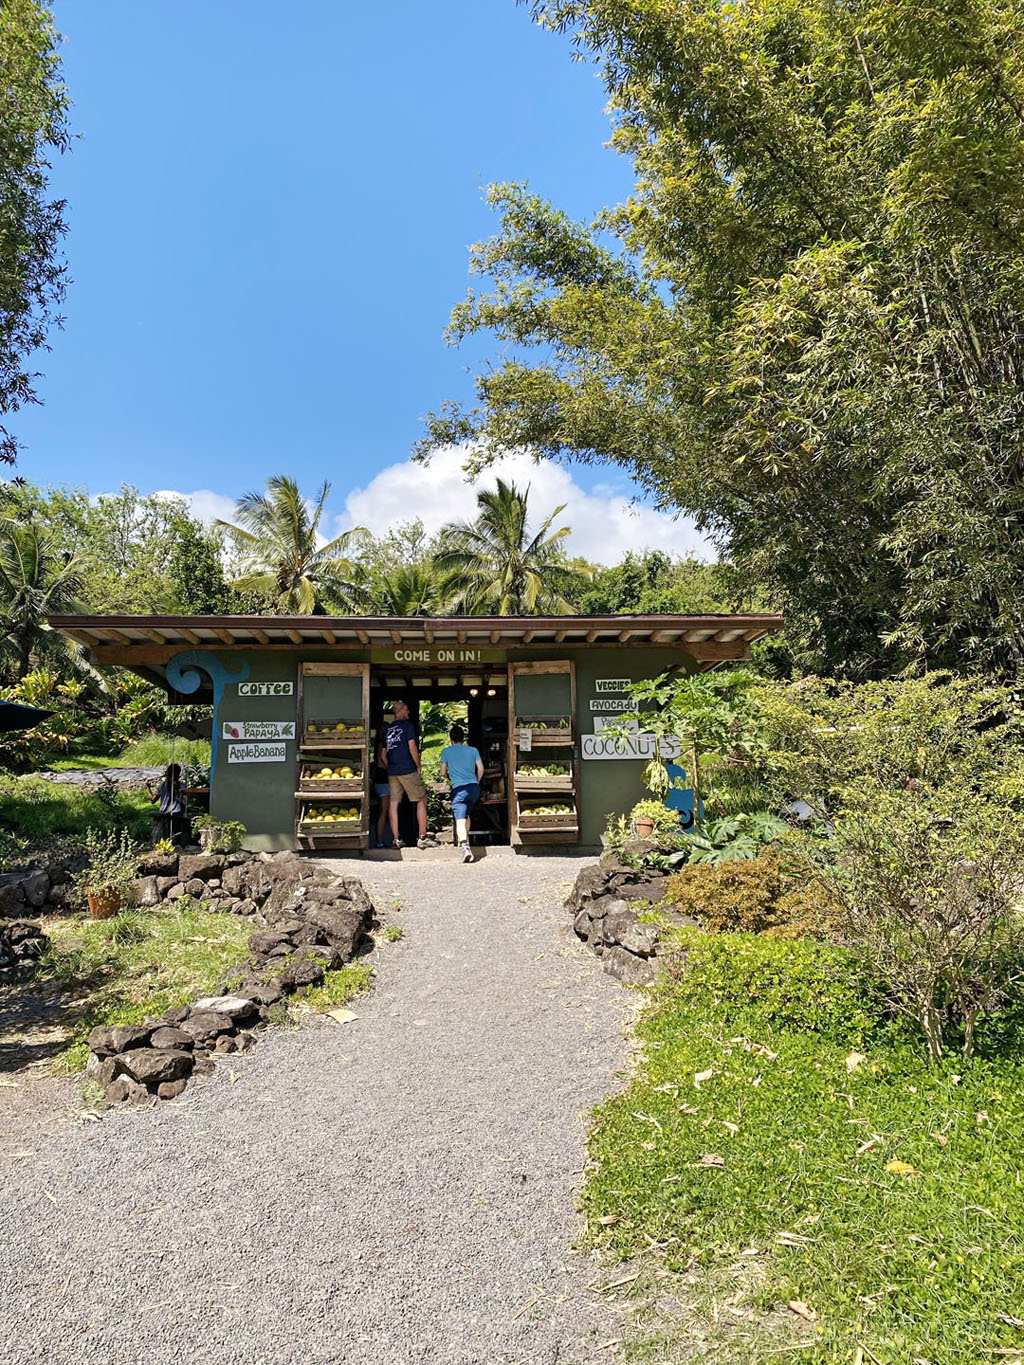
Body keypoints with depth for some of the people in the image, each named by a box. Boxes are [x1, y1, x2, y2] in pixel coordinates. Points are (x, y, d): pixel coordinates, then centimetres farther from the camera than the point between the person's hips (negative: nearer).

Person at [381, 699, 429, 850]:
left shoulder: (387, 729, 15)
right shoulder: (408, 725, -3)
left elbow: (383, 755, 16)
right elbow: (412, 747, -11)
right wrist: (418, 766, -2)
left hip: (392, 771, 6)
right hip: (408, 770, -6)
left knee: (393, 803, 4)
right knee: (422, 801, 2)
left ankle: (396, 839, 3)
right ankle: (422, 838, -2)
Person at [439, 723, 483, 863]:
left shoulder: (446, 751, 8)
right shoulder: (473, 750, 13)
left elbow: (443, 772, 10)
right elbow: (481, 769, 7)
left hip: (459, 789, -4)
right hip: (474, 787, 4)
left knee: (460, 819, -14)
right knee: (466, 814, 28)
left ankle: (464, 847, -35)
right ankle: (465, 839, 34)